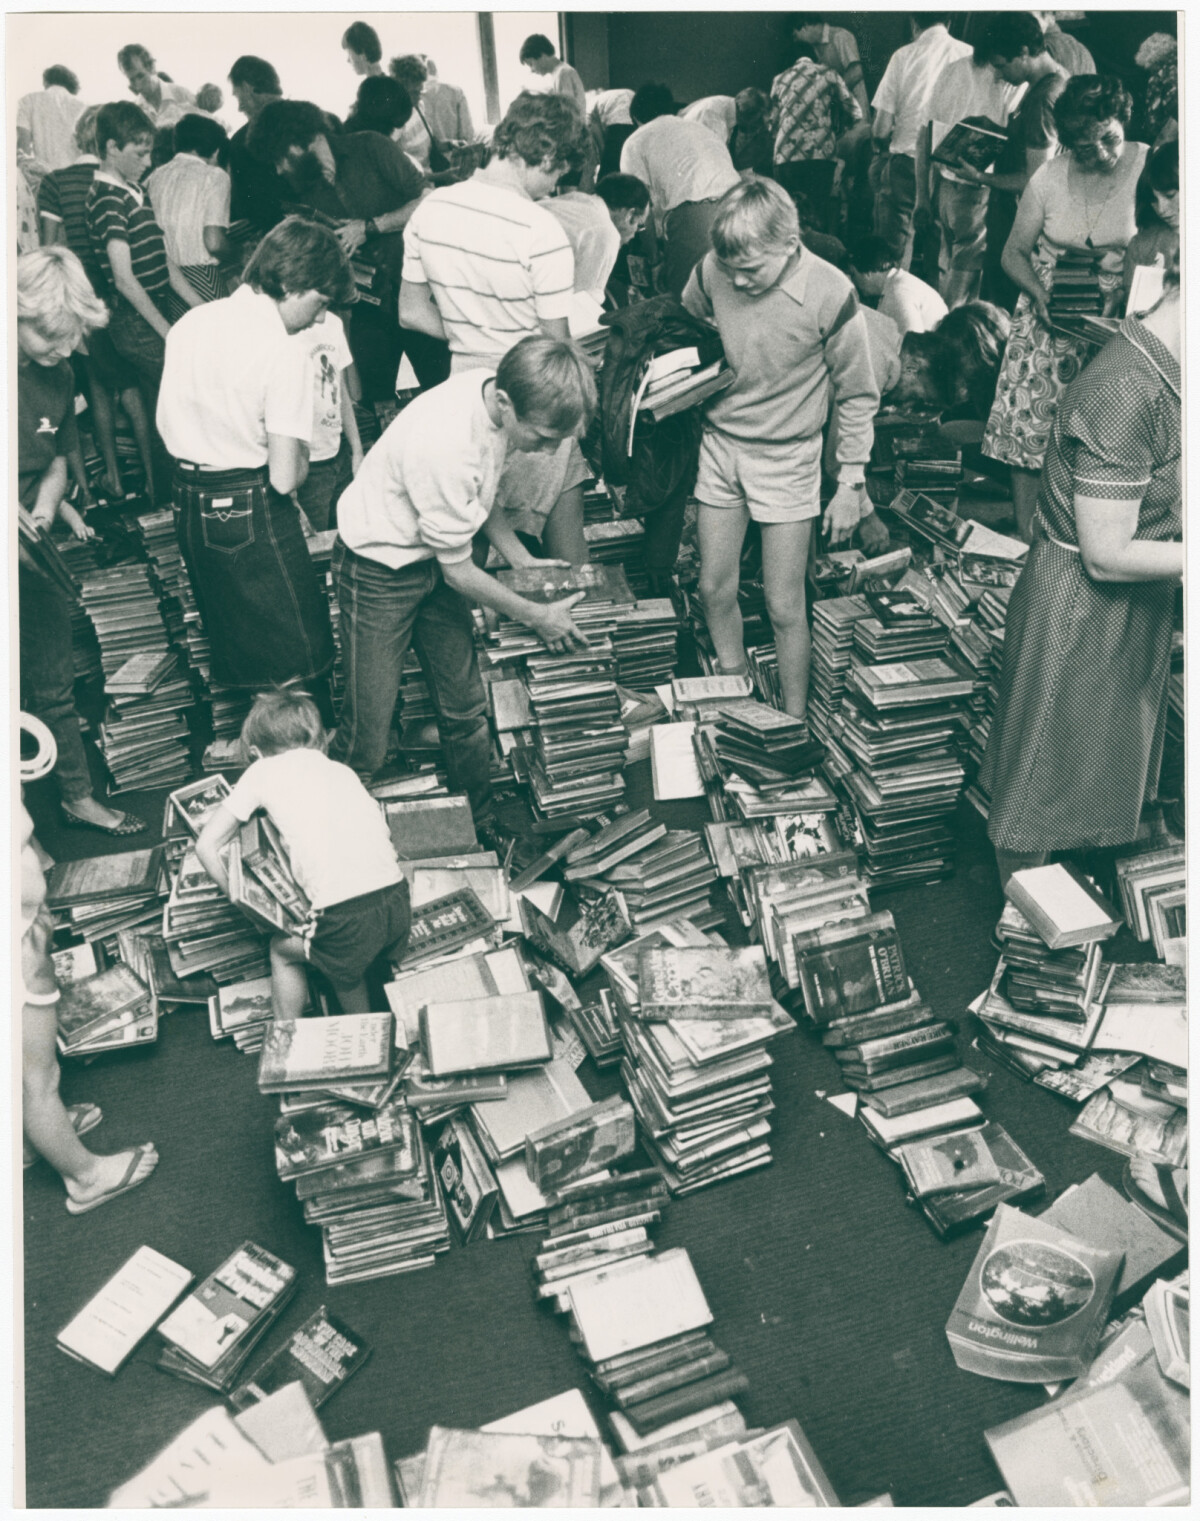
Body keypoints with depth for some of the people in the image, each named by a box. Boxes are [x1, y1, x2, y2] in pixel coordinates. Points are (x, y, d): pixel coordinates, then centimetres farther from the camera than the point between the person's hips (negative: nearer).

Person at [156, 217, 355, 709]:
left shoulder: (190, 323, 4)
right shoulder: (284, 354, -18)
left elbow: (165, 423, 15)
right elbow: (283, 478, -20)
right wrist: (303, 457, 1)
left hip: (188, 501, 8)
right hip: (251, 514, -8)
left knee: (233, 643, 24)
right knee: (297, 654, 6)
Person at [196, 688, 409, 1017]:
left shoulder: (263, 771, 11)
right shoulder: (341, 769, 22)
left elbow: (207, 845, 13)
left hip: (346, 915, -5)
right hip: (397, 900, 5)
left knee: (282, 949, 26)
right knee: (340, 955, 34)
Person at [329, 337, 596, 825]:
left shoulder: (495, 393, -12)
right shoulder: (445, 446, -36)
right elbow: (458, 570, -23)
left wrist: (523, 560, 3)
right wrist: (536, 616, -13)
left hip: (432, 558, 8)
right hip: (378, 569, -7)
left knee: (465, 709, 11)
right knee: (367, 738, -3)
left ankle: (485, 831, 29)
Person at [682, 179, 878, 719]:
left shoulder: (829, 295, -19)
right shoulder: (712, 271, -10)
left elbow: (857, 397, -7)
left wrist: (851, 482, -6)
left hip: (787, 458, -4)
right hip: (720, 444, 4)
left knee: (784, 608, 0)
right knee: (714, 590, 10)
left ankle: (795, 721, 18)